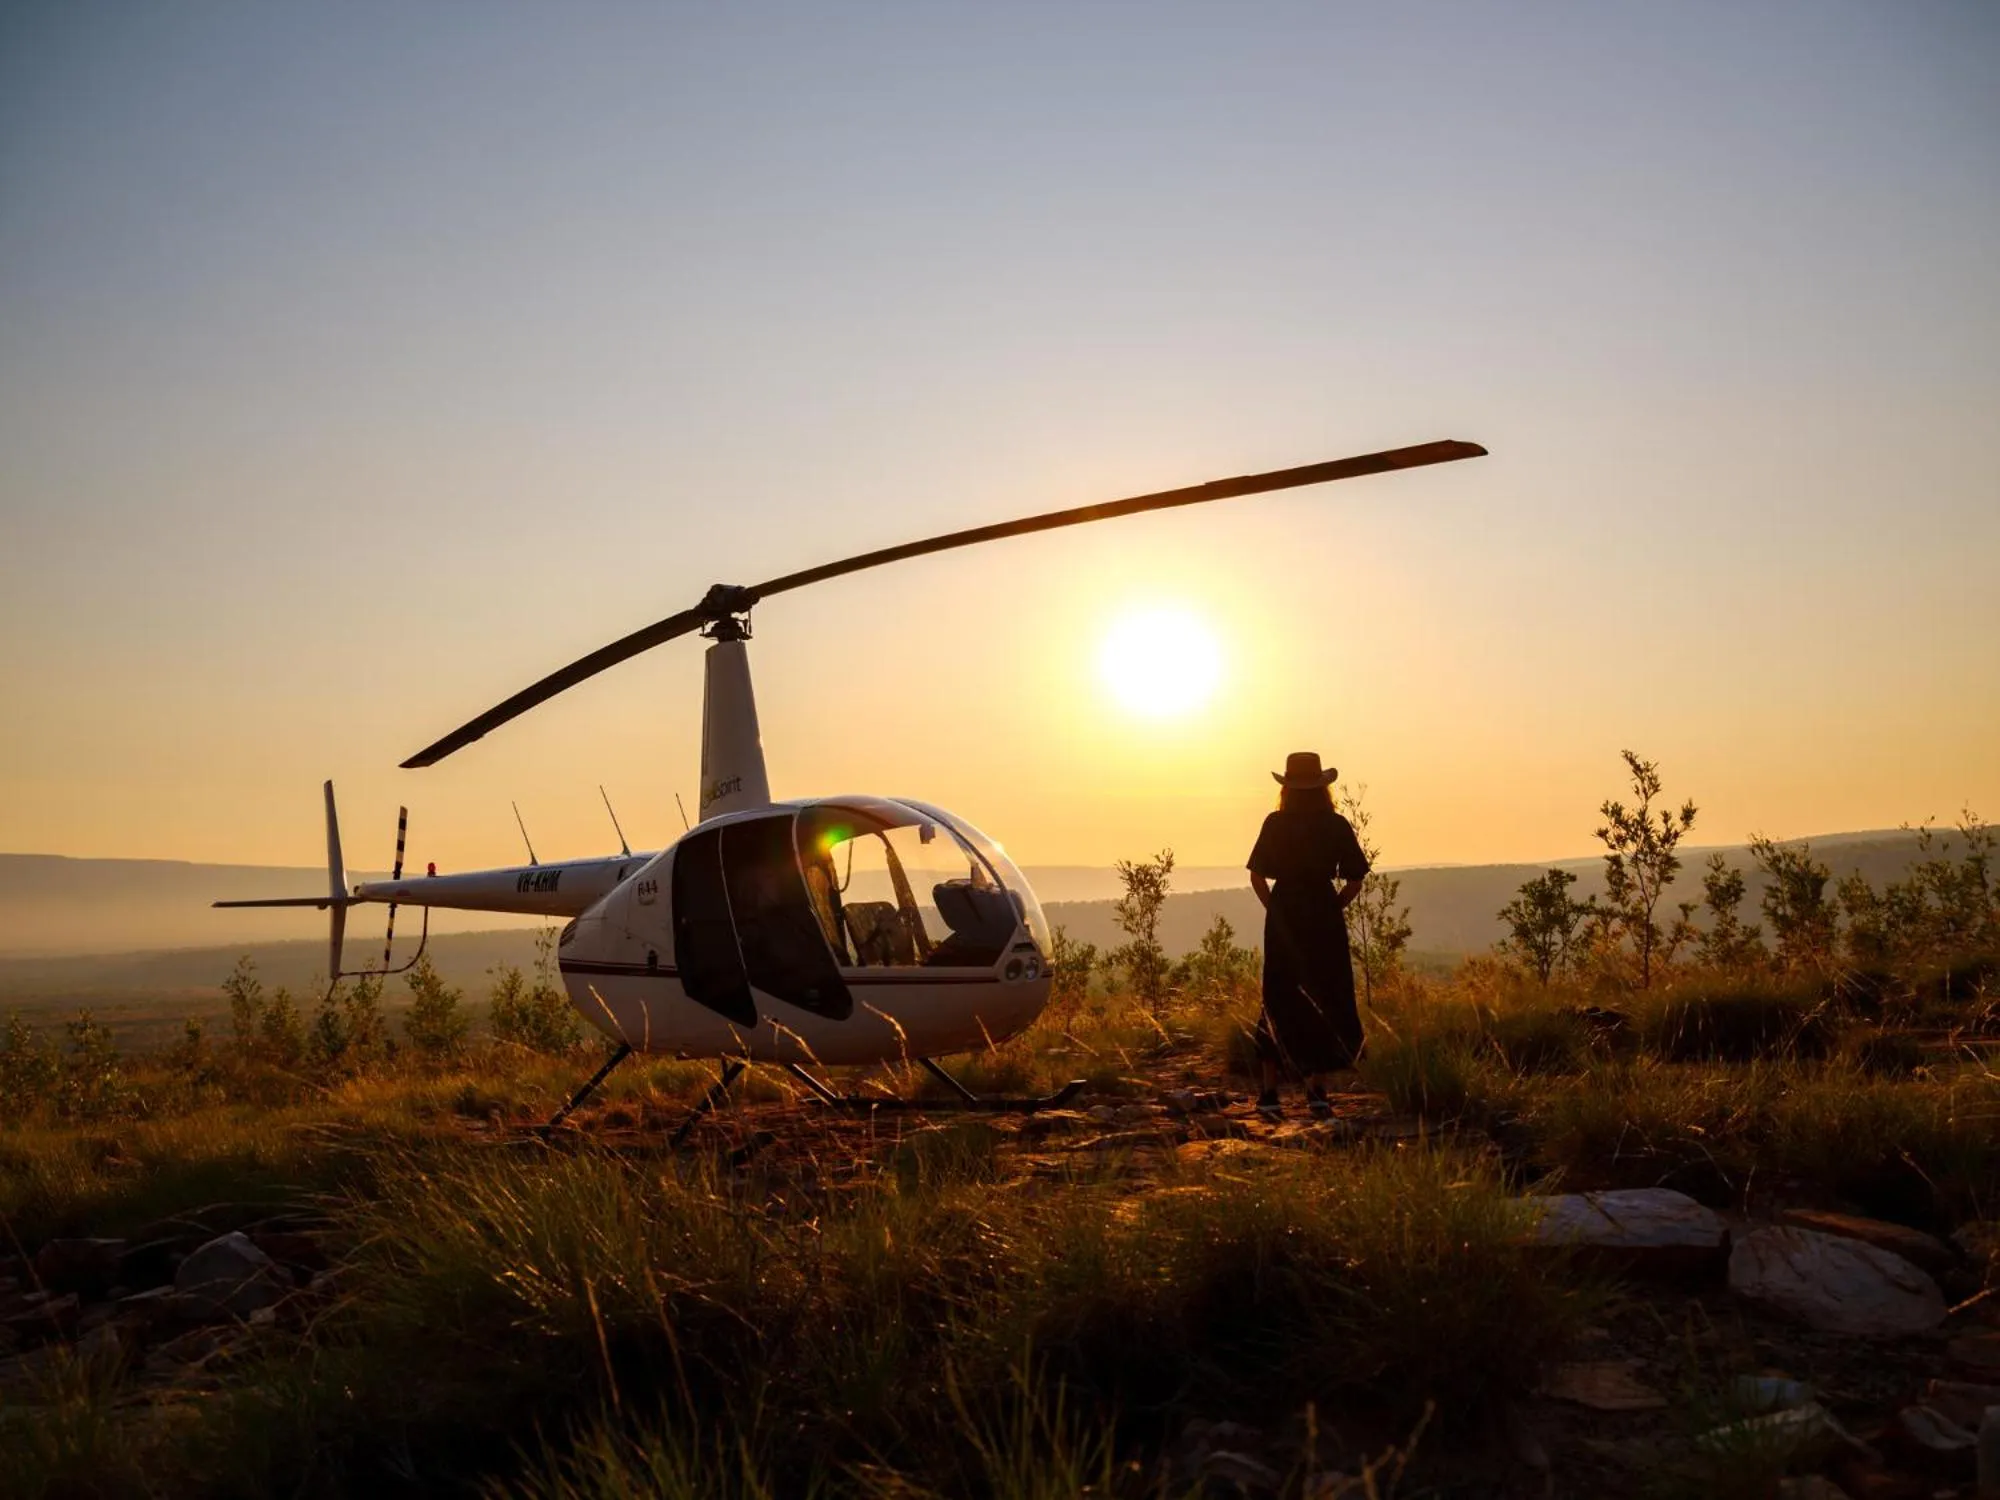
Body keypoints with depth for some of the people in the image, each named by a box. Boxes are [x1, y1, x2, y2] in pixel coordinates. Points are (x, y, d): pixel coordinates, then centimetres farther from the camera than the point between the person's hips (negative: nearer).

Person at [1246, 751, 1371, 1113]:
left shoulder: (1275, 824, -2)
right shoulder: (1337, 826, -2)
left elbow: (1257, 877, -4)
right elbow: (1354, 882, -2)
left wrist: (1275, 908, 9)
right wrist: (1333, 909, 10)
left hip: (1283, 919, 1)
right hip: (1324, 918, 0)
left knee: (1279, 1000, 9)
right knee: (1328, 1000, 10)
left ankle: (1269, 1089, 7)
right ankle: (1317, 1087, 8)